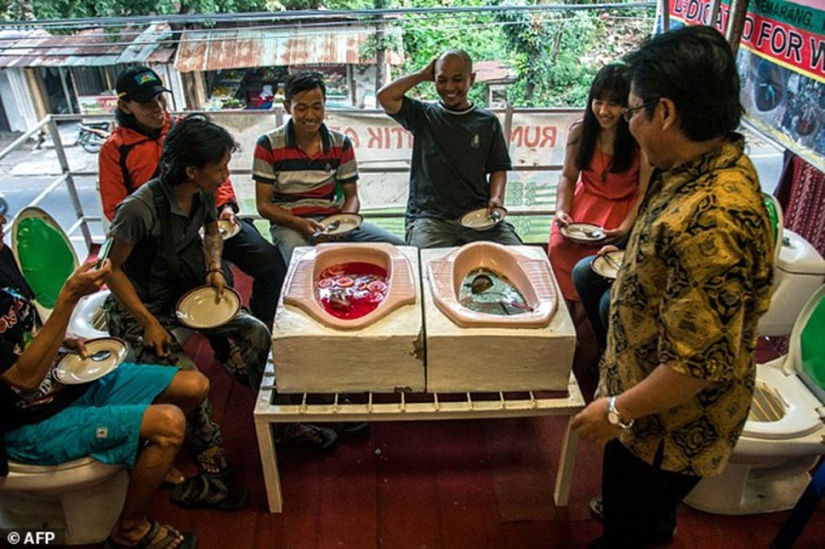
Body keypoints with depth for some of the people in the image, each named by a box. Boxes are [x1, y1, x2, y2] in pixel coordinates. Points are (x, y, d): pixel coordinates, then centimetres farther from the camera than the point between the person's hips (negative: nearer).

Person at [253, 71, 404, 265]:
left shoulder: (341, 143, 7)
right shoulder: (268, 145, -1)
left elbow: (351, 196, 11)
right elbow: (264, 205, -2)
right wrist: (300, 224, -19)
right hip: (289, 224, -4)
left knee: (397, 248, -18)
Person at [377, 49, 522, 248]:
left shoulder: (488, 122, 13)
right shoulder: (423, 115, 10)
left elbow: (498, 169, 16)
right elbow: (385, 97, -5)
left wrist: (496, 198, -4)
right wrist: (423, 74, 5)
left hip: (478, 215, 2)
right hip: (429, 216, -2)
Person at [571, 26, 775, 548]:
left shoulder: (709, 221, -38)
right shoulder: (720, 163, -6)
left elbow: (699, 363, -33)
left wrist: (617, 410, -22)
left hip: (671, 422, -9)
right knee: (647, 493, 36)